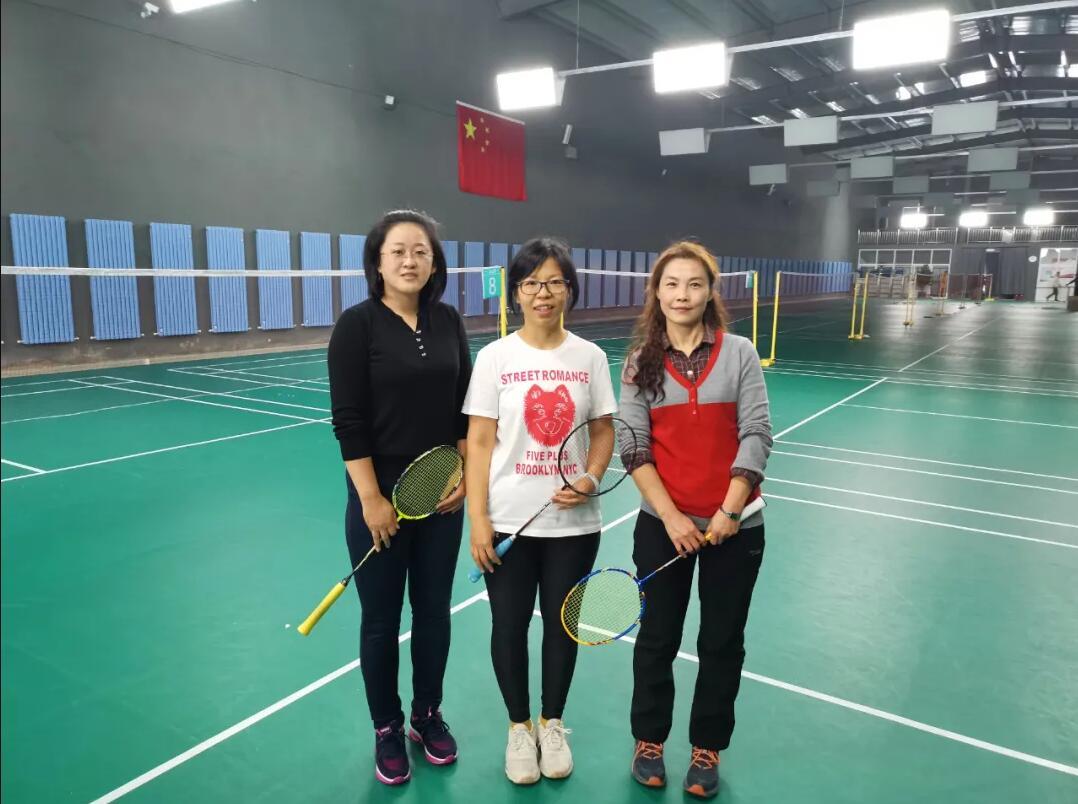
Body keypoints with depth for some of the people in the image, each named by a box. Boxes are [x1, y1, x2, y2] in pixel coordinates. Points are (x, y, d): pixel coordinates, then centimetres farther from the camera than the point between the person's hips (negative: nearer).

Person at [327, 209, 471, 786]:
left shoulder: (448, 322, 2)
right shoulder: (358, 324, -10)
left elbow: (465, 407, 7)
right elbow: (349, 421, -13)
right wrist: (371, 499, -15)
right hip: (380, 497, -4)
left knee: (433, 610, 16)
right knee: (381, 619, 10)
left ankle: (427, 715, 36)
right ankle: (386, 731, 31)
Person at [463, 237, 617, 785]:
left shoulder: (589, 357, 0)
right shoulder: (494, 357, -5)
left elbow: (603, 432, 6)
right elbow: (479, 443, -5)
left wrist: (591, 479, -13)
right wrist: (478, 520, -10)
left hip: (573, 522, 1)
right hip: (508, 522, -1)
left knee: (561, 623, 14)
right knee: (509, 625, 11)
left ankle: (552, 724, 37)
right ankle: (519, 727, 34)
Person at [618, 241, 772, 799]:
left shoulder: (739, 354, -2)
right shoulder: (641, 362, -1)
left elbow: (756, 435, -6)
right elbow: (634, 447, -5)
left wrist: (729, 511, -14)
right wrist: (671, 516, -14)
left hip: (735, 527, 0)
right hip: (663, 525, 0)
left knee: (722, 643, 12)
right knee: (657, 639, 12)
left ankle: (707, 749, 33)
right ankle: (649, 741, 33)